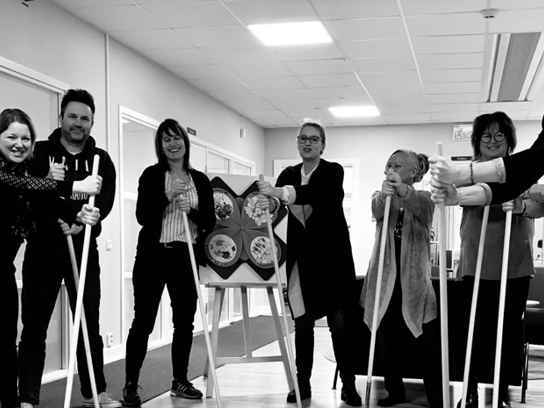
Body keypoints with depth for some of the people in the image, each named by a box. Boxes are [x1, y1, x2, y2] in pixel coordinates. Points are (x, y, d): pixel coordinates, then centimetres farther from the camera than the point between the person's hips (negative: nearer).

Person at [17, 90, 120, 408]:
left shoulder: (101, 160, 6)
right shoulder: (41, 152, 1)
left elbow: (107, 199, -7)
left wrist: (84, 223, -25)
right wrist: (47, 182, -28)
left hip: (84, 249, 2)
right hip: (43, 249, -2)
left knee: (90, 323, 7)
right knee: (34, 325, 0)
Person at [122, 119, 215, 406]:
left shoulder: (200, 180, 10)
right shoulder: (152, 175, 2)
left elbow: (210, 221, 5)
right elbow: (142, 216, -6)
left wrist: (192, 210, -13)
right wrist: (168, 196, -17)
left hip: (186, 256, 3)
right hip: (153, 255, -3)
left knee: (184, 320, 8)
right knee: (143, 321, -4)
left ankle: (180, 381, 21)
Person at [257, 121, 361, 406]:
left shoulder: (332, 171, -2)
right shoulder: (288, 175, 11)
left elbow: (319, 195, -22)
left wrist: (279, 193, -33)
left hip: (331, 254, -3)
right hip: (300, 257, 3)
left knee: (339, 321, -3)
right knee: (302, 322, 5)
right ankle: (302, 384, 14)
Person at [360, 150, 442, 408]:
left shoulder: (423, 198, 3)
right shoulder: (382, 198, 9)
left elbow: (424, 209, -22)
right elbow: (377, 211, -16)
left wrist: (403, 190, -44)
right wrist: (383, 194, -40)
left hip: (414, 281, -3)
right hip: (386, 280, 3)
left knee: (428, 345, -5)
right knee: (389, 343, 11)